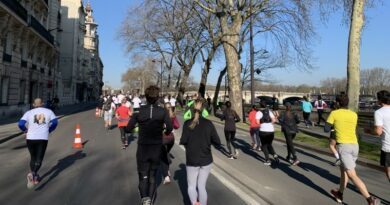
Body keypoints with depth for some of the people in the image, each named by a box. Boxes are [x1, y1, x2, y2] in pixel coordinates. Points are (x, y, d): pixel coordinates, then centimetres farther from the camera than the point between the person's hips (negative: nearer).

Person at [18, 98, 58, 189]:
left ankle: (35, 177, 28)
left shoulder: (29, 112, 5)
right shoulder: (48, 111, 7)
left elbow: (20, 124, -7)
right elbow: (55, 122, -5)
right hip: (43, 139, -1)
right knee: (39, 160, 1)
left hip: (31, 138, 2)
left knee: (33, 158, 21)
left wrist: (26, 130, 14)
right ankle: (32, 174, -26)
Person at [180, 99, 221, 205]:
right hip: (206, 160, 2)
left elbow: (183, 141, -14)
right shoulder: (208, 123, -4)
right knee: (202, 186, 15)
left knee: (191, 186, 13)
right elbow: (217, 142, -3)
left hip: (192, 160, -1)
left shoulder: (188, 123, -8)